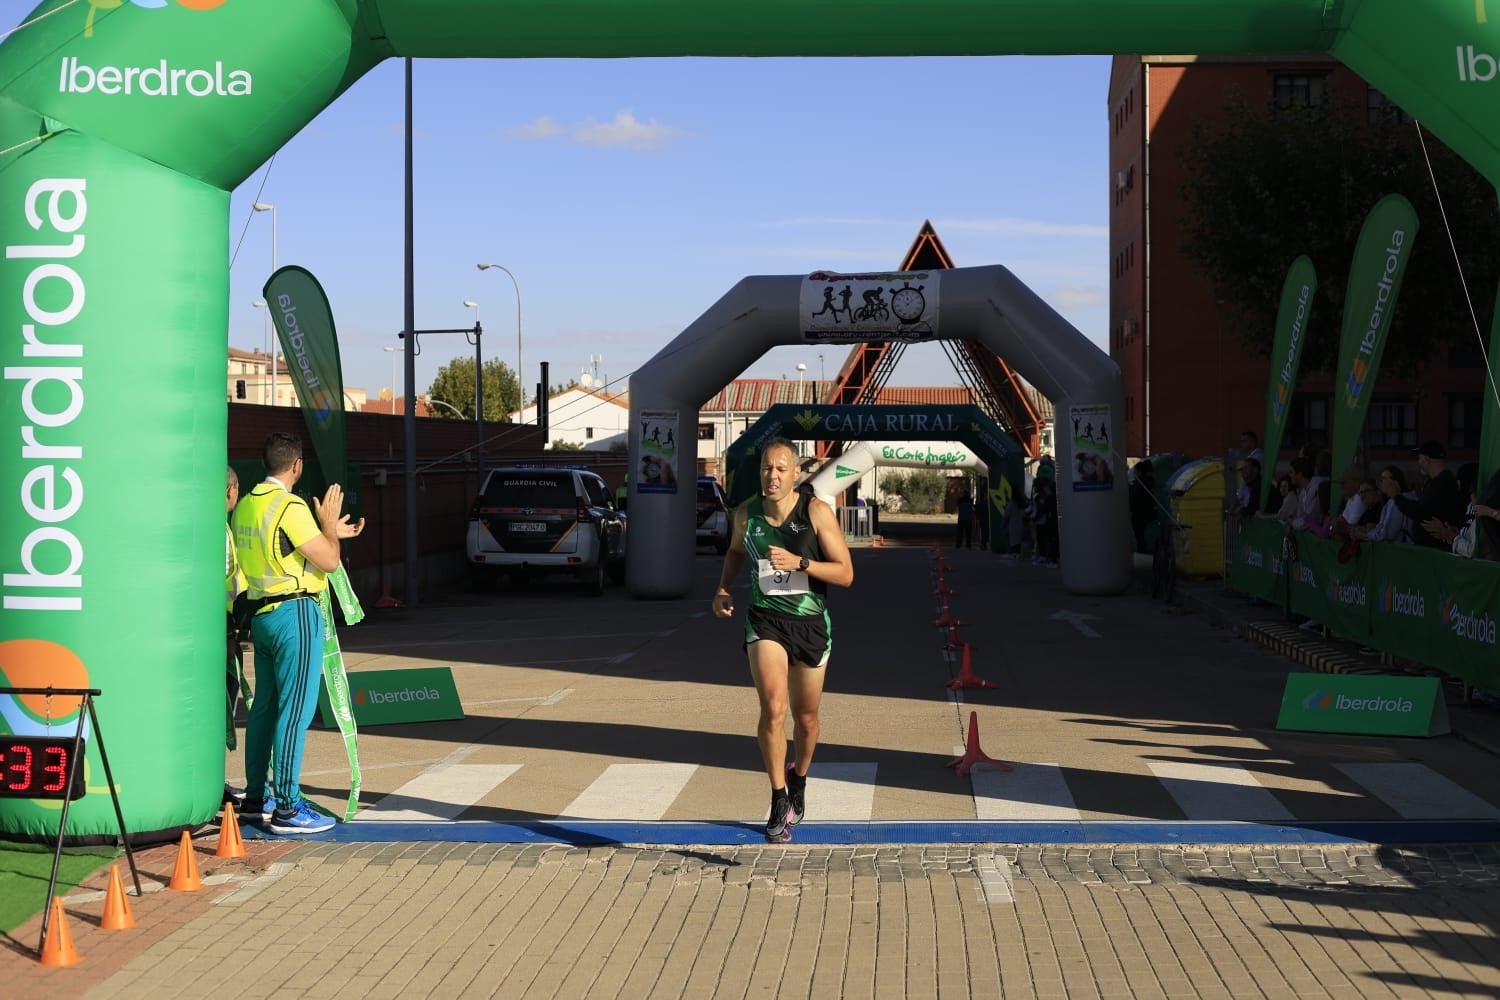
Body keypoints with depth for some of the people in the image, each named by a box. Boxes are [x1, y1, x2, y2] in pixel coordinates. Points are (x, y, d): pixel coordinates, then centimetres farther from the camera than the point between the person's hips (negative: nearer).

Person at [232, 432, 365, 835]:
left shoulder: (245, 506, 11)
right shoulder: (290, 507, -15)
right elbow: (328, 561, -15)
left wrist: (330, 533, 26)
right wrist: (329, 524, 2)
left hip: (262, 614, 9)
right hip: (295, 613, -9)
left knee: (265, 705, 16)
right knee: (295, 709, -7)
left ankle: (256, 796, 24)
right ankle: (287, 808, -7)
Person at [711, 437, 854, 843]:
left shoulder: (816, 513, -12)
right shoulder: (746, 514, -2)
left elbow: (846, 573, -12)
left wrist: (799, 563, -25)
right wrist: (723, 589, 5)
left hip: (810, 623, 0)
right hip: (765, 620, 0)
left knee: (805, 718, 13)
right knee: (772, 708, -20)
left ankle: (798, 780, 43)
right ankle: (779, 803, -11)